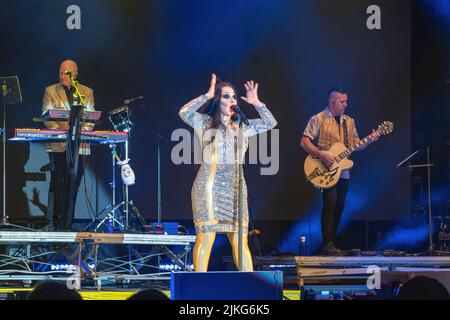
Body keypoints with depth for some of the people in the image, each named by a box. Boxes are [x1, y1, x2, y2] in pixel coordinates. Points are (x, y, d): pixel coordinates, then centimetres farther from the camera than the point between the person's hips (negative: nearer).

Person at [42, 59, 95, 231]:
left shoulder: (87, 92, 13)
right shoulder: (51, 91, 10)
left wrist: (83, 130, -11)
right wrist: (59, 128, -15)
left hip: (79, 145, 1)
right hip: (58, 145, -1)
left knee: (73, 186, 0)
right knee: (58, 183, -6)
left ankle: (66, 223, 4)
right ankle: (53, 222, -2)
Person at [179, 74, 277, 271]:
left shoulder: (242, 126, 17)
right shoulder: (205, 122, 3)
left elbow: (270, 123, 17)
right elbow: (184, 113, -14)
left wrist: (256, 103, 7)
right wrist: (207, 95, -14)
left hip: (236, 188, 4)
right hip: (210, 187, -4)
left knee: (240, 241, 3)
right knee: (206, 238, -7)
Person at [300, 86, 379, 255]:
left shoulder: (349, 122, 16)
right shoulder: (318, 120, -4)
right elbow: (304, 142, -10)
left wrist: (370, 139, -2)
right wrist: (321, 155, -21)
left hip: (343, 171, 7)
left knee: (339, 207, 6)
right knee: (330, 203, -18)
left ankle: (331, 243, 13)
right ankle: (328, 244, -18)